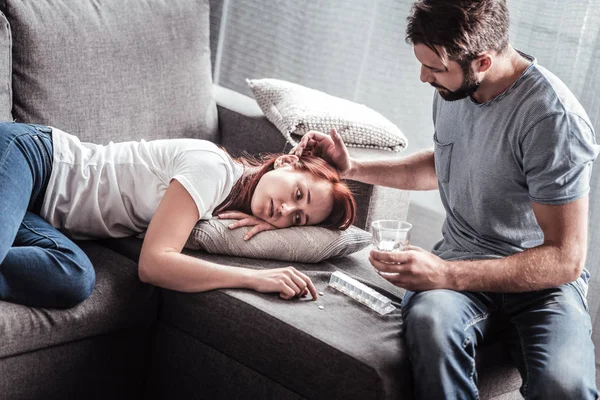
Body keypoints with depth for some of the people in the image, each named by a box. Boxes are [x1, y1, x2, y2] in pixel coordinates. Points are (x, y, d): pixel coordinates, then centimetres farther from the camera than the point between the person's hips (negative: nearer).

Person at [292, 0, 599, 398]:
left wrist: (445, 275, -29)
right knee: (430, 320, -33)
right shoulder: (453, 87, 2)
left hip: (542, 275, -4)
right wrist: (353, 168, 13)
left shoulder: (552, 118, -21)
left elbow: (566, 259, -22)